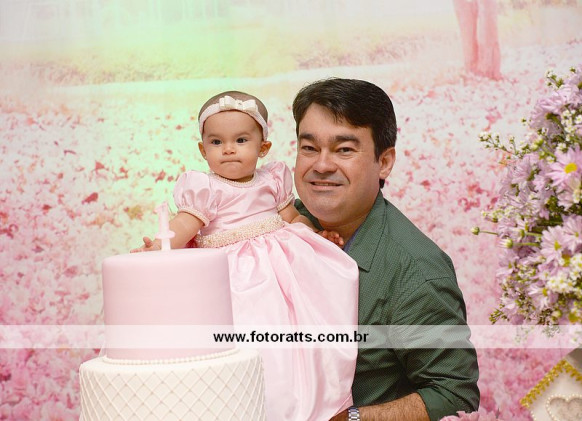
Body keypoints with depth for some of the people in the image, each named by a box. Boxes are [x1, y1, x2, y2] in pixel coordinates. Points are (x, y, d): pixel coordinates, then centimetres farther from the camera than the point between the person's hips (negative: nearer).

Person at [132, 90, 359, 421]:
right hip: (234, 276, -4)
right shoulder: (205, 189, -3)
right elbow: (185, 224, -12)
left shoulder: (272, 181, 11)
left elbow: (292, 217, 17)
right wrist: (158, 247, -27)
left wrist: (318, 234, 4)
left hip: (281, 261, 4)